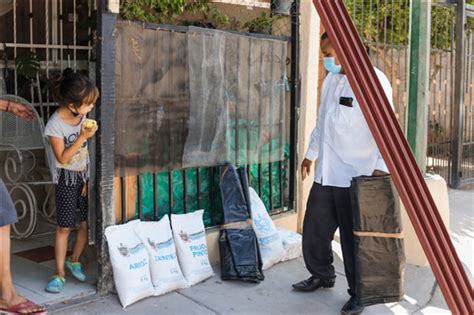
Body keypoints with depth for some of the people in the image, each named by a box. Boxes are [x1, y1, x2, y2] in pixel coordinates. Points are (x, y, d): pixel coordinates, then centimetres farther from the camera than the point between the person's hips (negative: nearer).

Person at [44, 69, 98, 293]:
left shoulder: (83, 116, -2)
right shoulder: (55, 125, -18)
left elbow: (87, 149, 5)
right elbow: (63, 158, -18)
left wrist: (89, 179, 3)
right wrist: (82, 137, -24)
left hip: (85, 175, 5)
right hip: (66, 179, -5)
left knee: (87, 223, 3)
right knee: (64, 226, -3)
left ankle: (74, 260, 26)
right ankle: (59, 273, 7)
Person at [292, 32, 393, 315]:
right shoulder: (331, 79, 15)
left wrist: (381, 167, -24)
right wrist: (311, 154, 28)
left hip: (356, 177, -8)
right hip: (325, 173, 8)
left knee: (353, 238, 1)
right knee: (314, 229, 14)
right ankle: (322, 275, 36)